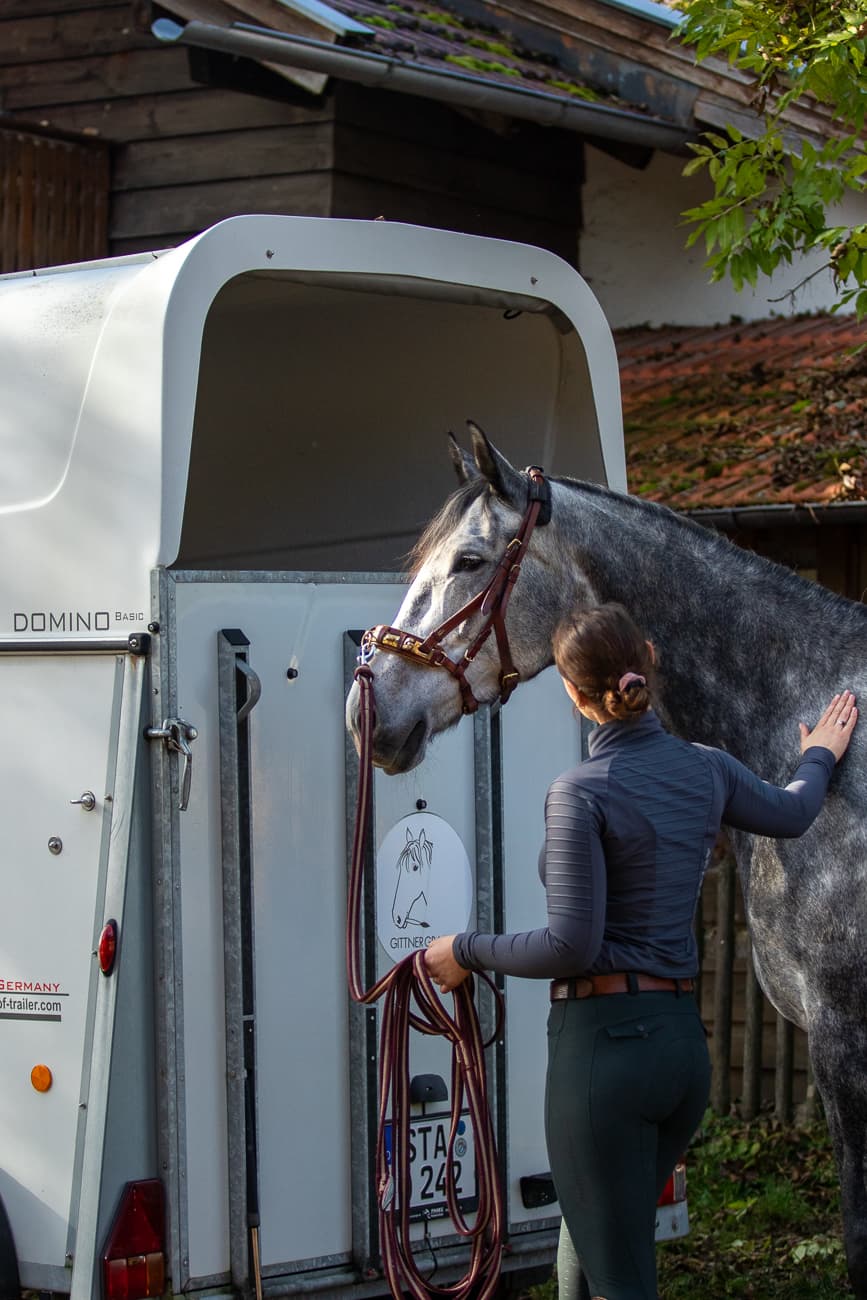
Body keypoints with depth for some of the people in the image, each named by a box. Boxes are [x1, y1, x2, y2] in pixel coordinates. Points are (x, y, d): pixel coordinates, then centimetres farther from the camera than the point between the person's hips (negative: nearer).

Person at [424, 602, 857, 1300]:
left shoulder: (581, 792, -14)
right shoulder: (706, 769, 6)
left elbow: (571, 946, -19)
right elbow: (790, 812, 28)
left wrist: (467, 950, -5)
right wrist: (819, 757, 49)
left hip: (606, 1039, -7)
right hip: (684, 1041, 8)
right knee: (589, 1240, 23)